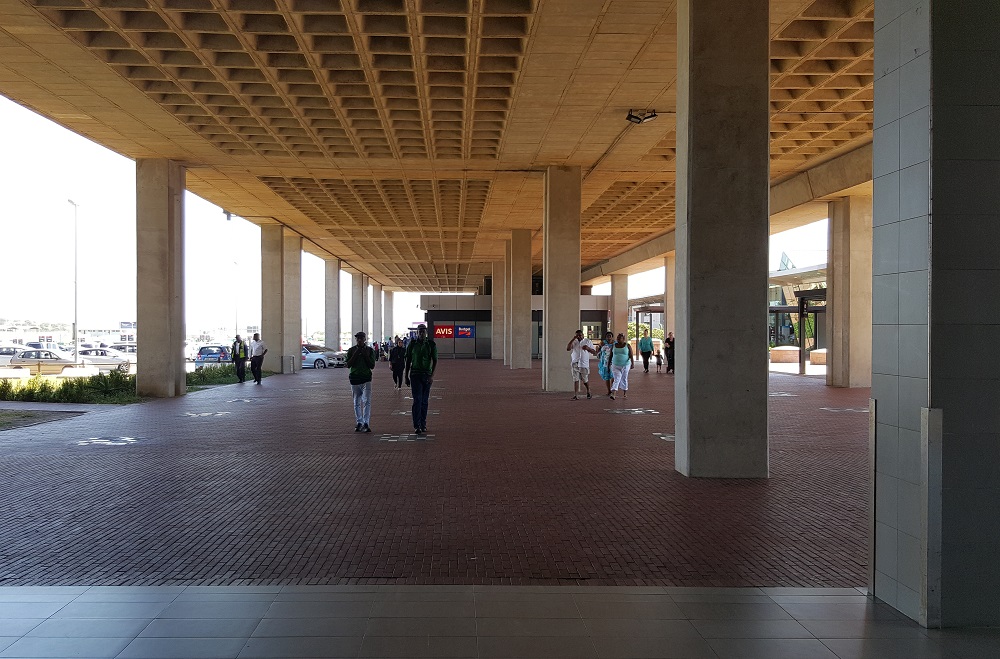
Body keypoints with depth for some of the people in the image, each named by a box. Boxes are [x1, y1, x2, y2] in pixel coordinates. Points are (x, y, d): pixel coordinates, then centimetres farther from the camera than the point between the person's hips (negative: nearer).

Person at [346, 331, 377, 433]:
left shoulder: (370, 350, 5)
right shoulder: (352, 350, 6)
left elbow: (372, 366, 0)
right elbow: (348, 365, -3)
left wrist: (365, 355, -10)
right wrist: (356, 354, -11)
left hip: (366, 379, -2)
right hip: (354, 378, 2)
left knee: (367, 401, -12)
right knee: (357, 403, 7)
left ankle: (366, 423, -15)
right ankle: (359, 423, 15)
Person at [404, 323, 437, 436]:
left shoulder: (431, 344, 1)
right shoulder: (412, 344, 3)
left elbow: (435, 361, 1)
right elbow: (408, 361, 9)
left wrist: (432, 375, -10)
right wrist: (406, 376, 8)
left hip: (427, 375, 1)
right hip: (415, 375, -1)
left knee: (424, 401, 6)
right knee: (417, 400, -10)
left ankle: (423, 424, 16)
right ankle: (417, 426, -12)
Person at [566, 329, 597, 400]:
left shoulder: (587, 341, 3)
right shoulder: (574, 342, 5)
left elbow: (594, 352, 4)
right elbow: (568, 349, -13)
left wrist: (587, 348, -15)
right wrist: (573, 339, -15)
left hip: (584, 364, -1)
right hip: (575, 364, 1)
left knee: (585, 380, 7)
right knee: (576, 379, -5)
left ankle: (588, 390, 36)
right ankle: (576, 396, -5)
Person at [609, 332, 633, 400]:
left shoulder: (628, 345, -6)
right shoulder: (613, 346, 0)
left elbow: (631, 356, -11)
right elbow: (611, 356, 6)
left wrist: (633, 364, -22)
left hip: (625, 365, 0)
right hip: (616, 366, 1)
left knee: (624, 379, 11)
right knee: (617, 379, -12)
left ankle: (625, 393, 28)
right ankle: (613, 394, -23)